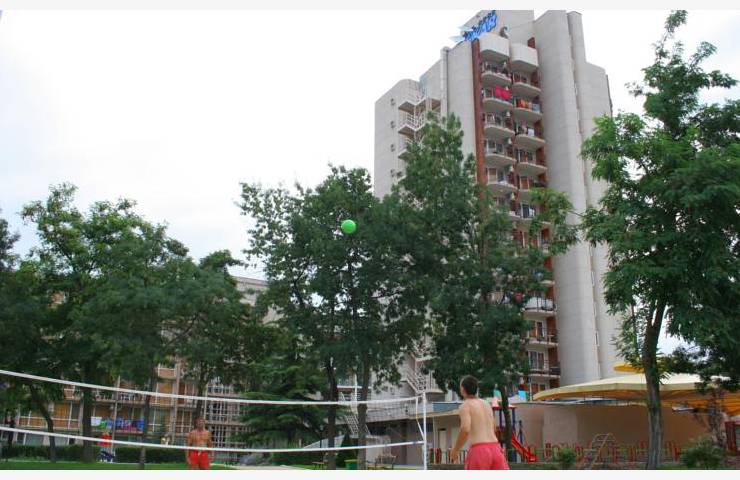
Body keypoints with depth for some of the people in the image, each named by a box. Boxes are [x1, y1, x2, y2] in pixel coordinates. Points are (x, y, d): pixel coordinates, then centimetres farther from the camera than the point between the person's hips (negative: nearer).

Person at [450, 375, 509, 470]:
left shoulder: (465, 405, 2)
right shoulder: (487, 405, 23)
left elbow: (465, 429, -14)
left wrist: (455, 450, -2)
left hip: (479, 451, -6)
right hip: (495, 449, 6)